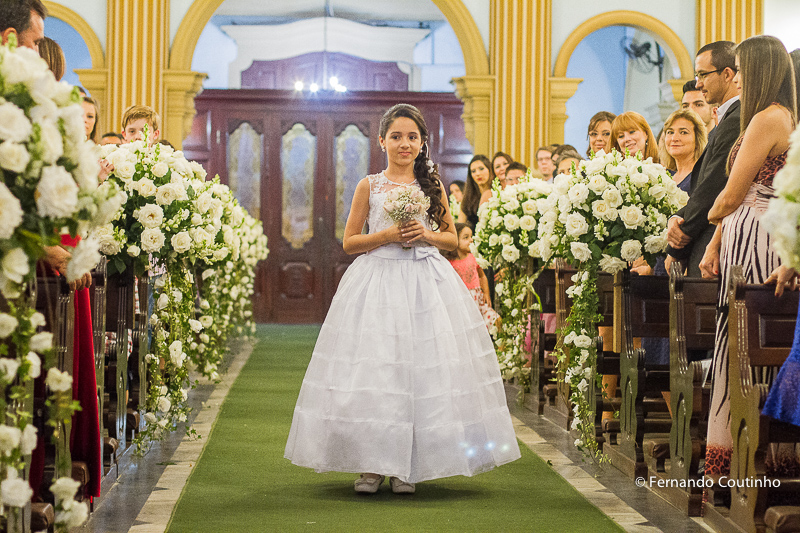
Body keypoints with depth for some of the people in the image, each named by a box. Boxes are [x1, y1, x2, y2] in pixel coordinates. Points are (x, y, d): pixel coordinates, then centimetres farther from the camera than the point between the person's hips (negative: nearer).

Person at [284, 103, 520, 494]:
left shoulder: (432, 184, 9)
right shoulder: (369, 186, 5)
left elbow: (452, 237, 14)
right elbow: (349, 242, 5)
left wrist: (425, 235, -6)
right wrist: (388, 235, -9)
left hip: (426, 282, 1)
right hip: (377, 281, -1)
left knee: (422, 367, -3)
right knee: (373, 369, -6)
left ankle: (406, 466, 5)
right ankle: (372, 464, 3)